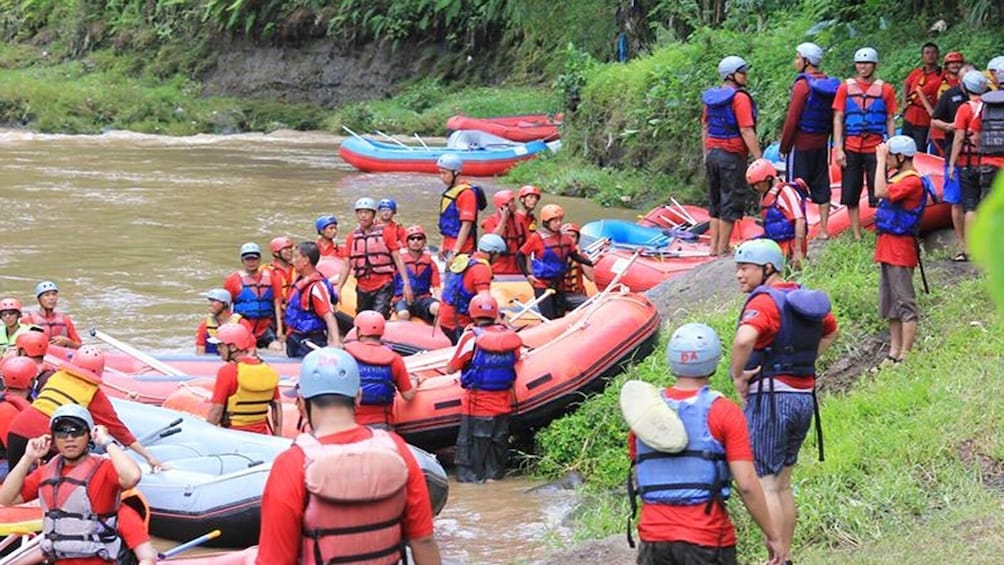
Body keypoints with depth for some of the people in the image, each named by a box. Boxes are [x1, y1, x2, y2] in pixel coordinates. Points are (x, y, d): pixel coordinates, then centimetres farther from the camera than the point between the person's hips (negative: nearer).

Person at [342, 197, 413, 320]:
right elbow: (347, 265, 10)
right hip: (363, 289, 4)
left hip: (383, 287, -4)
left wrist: (406, 283, -10)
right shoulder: (352, 238, 7)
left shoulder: (386, 232, -1)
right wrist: (338, 288, 3)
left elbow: (397, 258, -2)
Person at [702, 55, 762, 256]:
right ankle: (723, 248, 2)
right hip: (732, 156, -8)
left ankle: (714, 246, 19)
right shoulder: (740, 98, -14)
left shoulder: (711, 97, 9)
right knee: (731, 203, 0)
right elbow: (746, 131, -19)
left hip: (712, 154, 8)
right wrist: (759, 158, -16)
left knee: (716, 202, 15)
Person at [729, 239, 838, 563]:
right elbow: (830, 332, 31)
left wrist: (737, 375, -19)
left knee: (765, 484, -5)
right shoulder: (804, 299, 12)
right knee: (782, 483, 17)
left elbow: (744, 339, -35)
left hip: (770, 398, -8)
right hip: (804, 397, 8)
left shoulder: (765, 301, -15)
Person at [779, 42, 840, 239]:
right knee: (821, 186, 12)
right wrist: (826, 136, 18)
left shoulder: (802, 85, -16)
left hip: (801, 144, -7)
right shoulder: (829, 84, 6)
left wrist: (784, 146, -8)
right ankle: (823, 229, 14)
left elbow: (792, 119, -16)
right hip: (821, 144, 7)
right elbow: (832, 118, 11)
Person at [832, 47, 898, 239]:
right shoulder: (846, 88, 6)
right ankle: (856, 237, 12)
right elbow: (838, 119, 5)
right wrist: (838, 149, -2)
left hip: (875, 149, -1)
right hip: (851, 149, 2)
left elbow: (890, 121, 7)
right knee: (851, 196, 4)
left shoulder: (885, 90, 4)